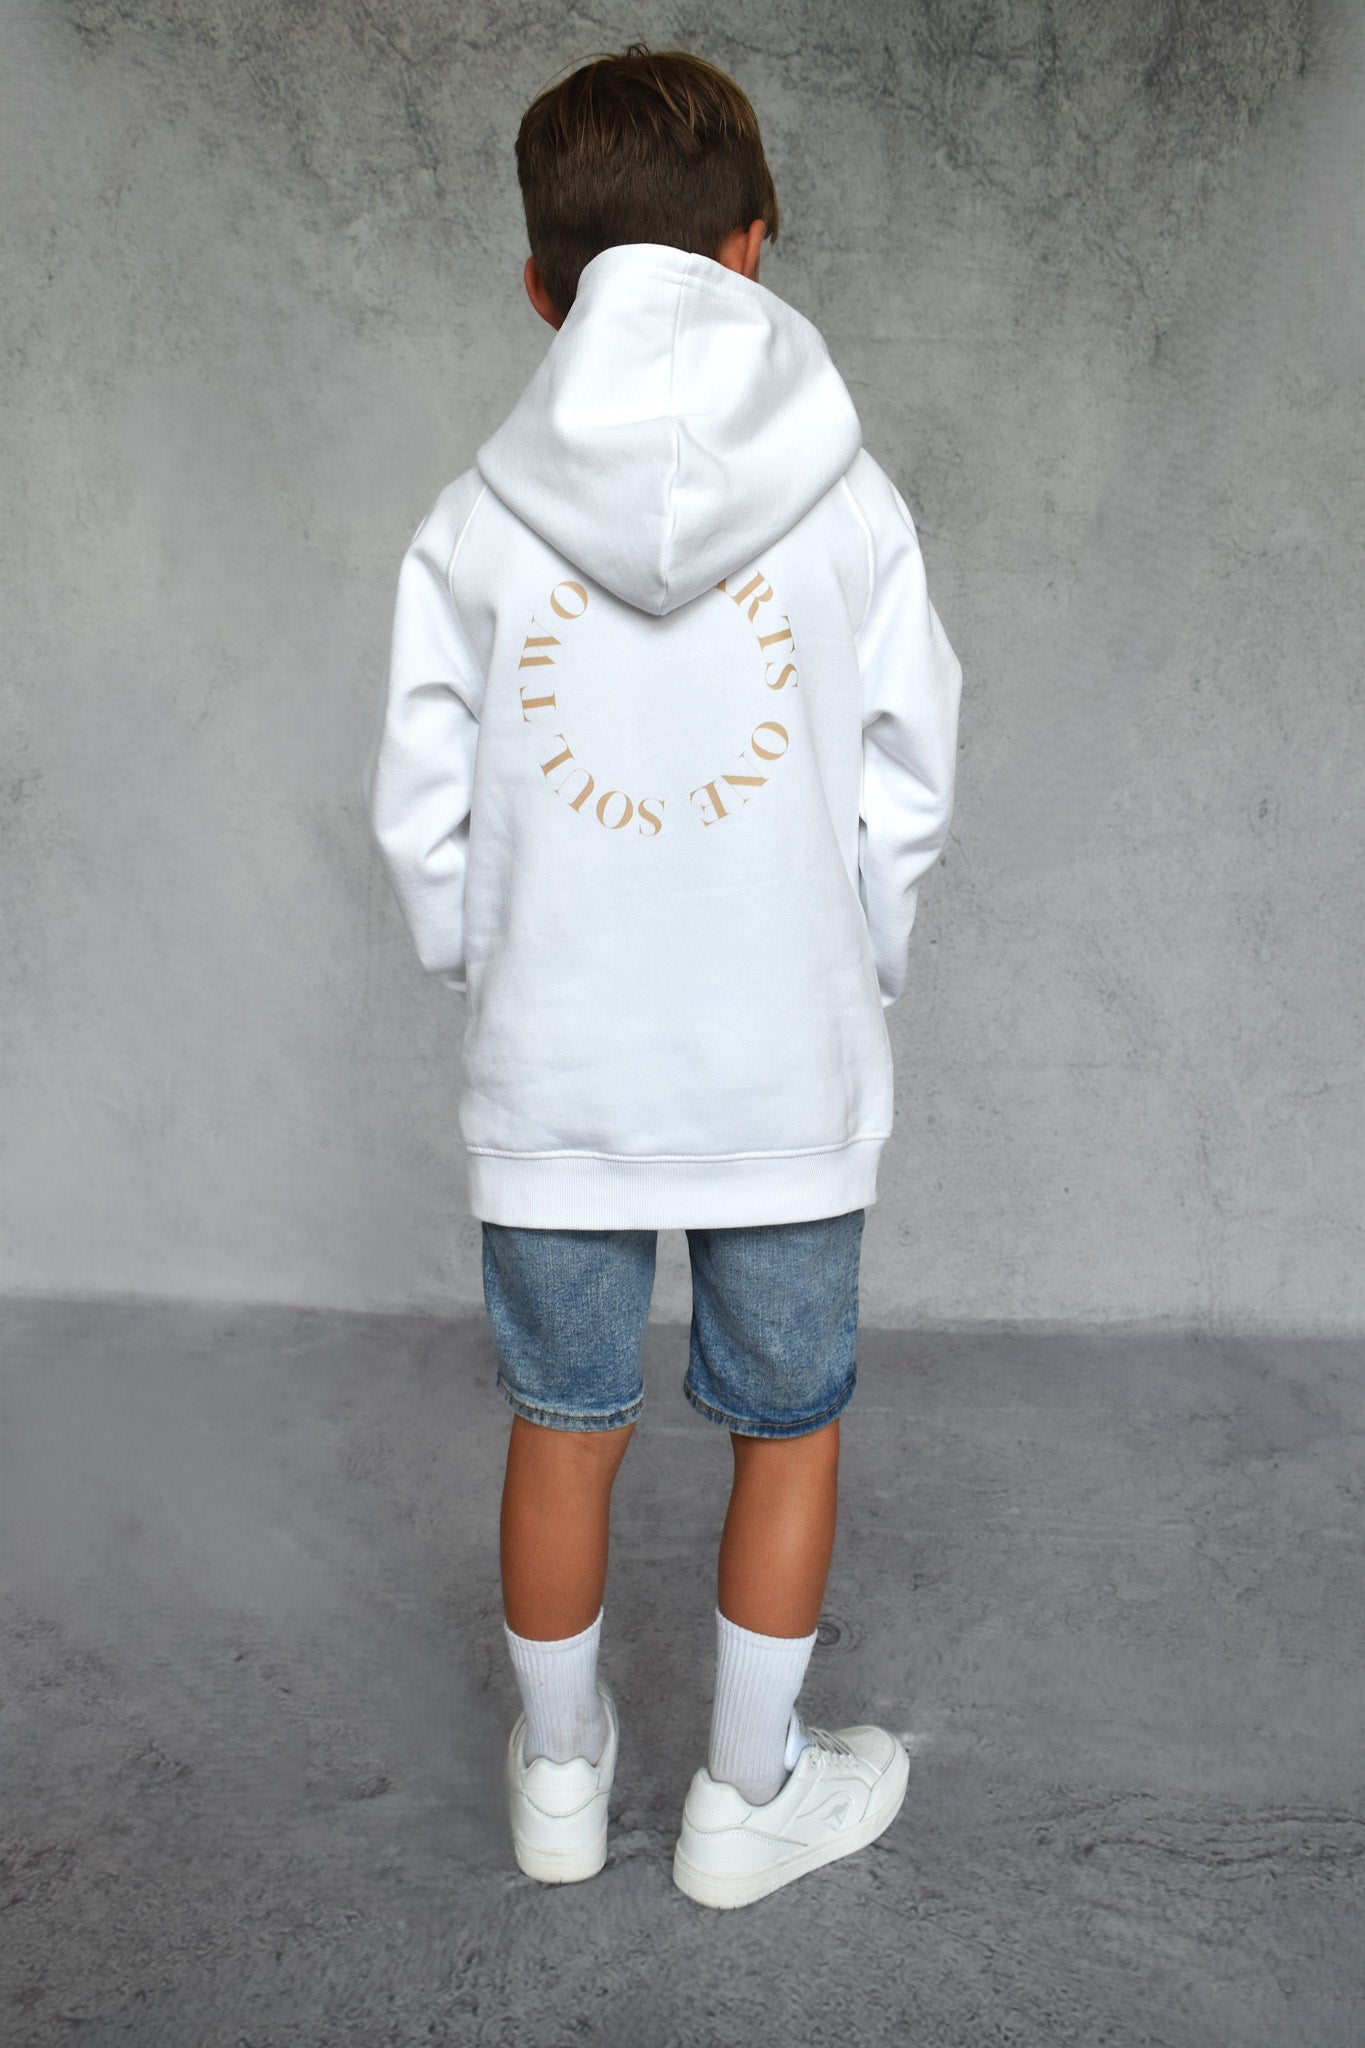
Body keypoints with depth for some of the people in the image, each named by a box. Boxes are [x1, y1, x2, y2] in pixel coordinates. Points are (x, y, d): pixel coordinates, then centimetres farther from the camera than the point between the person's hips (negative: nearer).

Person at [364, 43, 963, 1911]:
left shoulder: (477, 521, -5)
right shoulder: (848, 502, -7)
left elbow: (422, 811, -2)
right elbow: (907, 793, -3)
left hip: (551, 1075, 1)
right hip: (788, 1071, -1)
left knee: (564, 1429, 17)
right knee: (792, 1428, 17)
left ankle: (559, 1773, 37)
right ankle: (748, 1797, 33)